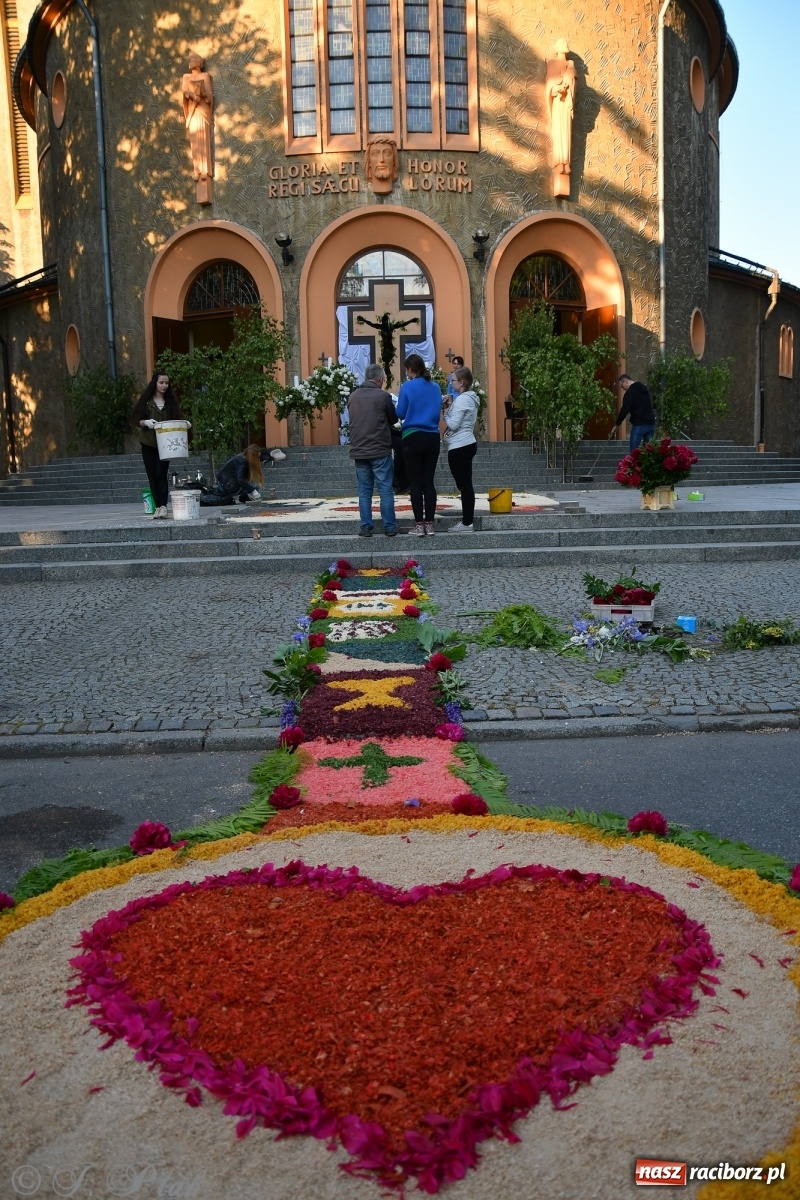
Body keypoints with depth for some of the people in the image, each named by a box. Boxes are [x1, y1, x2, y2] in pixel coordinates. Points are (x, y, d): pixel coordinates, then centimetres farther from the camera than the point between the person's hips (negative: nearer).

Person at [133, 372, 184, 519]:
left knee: (161, 474, -11)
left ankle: (163, 506, -14)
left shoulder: (171, 401, 7)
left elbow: (177, 420, 10)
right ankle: (158, 507, 9)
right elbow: (137, 420, 2)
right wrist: (146, 422, -17)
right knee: (152, 476, 2)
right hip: (148, 443, 1)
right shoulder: (146, 401, 3)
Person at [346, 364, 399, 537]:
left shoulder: (353, 397, 6)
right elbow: (393, 419, 3)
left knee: (364, 491, 8)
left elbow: (353, 420, 13)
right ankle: (389, 527, 3)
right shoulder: (383, 396, -8)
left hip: (358, 451, 4)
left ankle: (366, 527, 7)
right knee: (385, 490, 2)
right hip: (380, 450, -4)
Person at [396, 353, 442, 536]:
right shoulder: (435, 387, 6)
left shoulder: (407, 387, -7)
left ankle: (419, 524, 1)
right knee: (428, 482, 8)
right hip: (432, 438, 4)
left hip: (413, 438, -4)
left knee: (415, 483, 1)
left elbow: (400, 414, -2)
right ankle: (430, 523, 9)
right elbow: (438, 414, 14)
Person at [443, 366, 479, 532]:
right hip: (467, 444, 10)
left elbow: (453, 424, -17)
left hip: (459, 447, -10)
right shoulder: (471, 398, 16)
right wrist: (450, 408, 8)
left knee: (463, 484, -7)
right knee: (465, 484, 12)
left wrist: (446, 411, -2)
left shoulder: (461, 399, -14)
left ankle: (467, 523, -4)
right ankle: (467, 520, 15)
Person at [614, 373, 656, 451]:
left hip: (639, 424, -8)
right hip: (650, 423, 8)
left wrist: (617, 424, -5)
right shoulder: (644, 389, 20)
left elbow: (625, 409, -12)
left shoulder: (631, 392, -8)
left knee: (634, 451, -4)